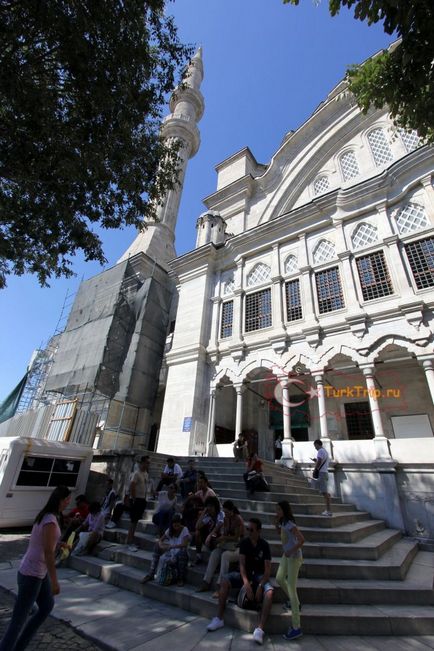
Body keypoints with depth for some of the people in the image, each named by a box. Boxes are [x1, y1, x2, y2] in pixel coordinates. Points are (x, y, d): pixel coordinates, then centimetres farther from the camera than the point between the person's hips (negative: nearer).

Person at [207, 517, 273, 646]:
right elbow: (242, 564, -11)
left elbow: (268, 569, -15)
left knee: (269, 592, -36)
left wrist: (260, 586, -28)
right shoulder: (244, 543, -6)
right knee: (225, 580, -22)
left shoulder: (264, 545, -13)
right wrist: (246, 582, -26)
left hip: (260, 575, -2)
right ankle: (219, 618, -13)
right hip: (246, 574, 2)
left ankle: (260, 629, -38)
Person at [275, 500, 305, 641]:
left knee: (291, 589, -3)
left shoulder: (290, 524, -25)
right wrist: (276, 523, 2)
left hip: (294, 557, -9)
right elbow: (280, 531, 19)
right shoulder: (283, 522, 1)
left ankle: (296, 628, 8)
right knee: (279, 579, 22)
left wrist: (291, 551, -26)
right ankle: (294, 602, 43)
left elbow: (301, 540, -35)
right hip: (287, 556, 9)